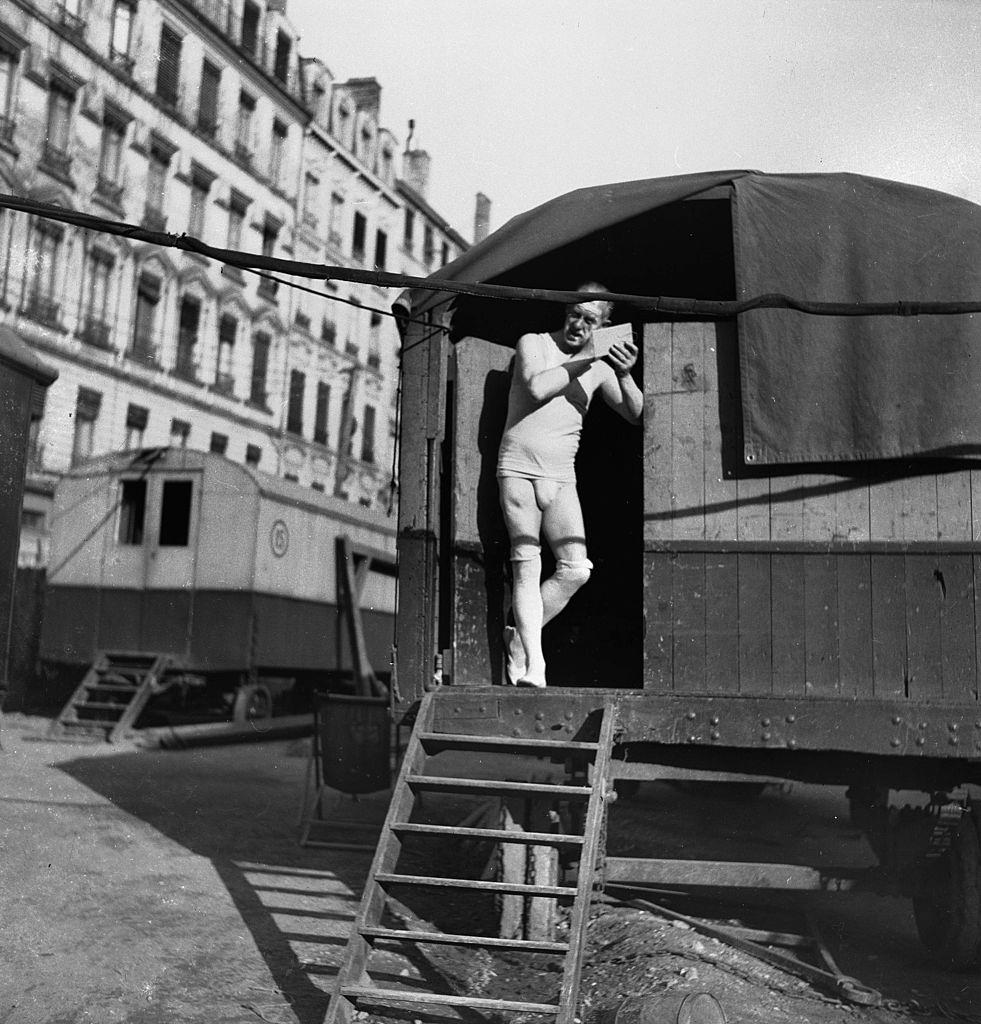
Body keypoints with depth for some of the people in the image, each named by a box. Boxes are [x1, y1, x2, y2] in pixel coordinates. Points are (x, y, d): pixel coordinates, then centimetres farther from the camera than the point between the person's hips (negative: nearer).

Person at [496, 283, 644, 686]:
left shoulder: (598, 368, 13)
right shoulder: (532, 343, 4)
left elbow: (637, 415, 4)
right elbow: (536, 388, -16)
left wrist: (625, 374, -12)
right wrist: (583, 361, -10)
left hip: (561, 477, 4)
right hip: (518, 468, -3)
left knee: (576, 569, -9)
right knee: (527, 566, -9)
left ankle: (519, 637, 9)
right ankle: (533, 664, -9)